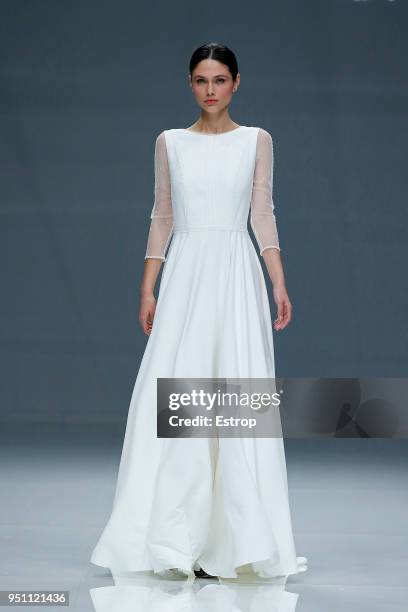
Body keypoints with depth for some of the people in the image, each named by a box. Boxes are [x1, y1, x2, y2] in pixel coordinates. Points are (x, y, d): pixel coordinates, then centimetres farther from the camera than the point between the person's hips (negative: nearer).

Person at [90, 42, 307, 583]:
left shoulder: (256, 141, 7)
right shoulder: (170, 143, 10)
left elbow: (263, 216, 5)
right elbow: (162, 219, 11)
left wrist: (280, 284, -5)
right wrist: (147, 290, 4)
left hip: (236, 274, -1)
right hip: (185, 275, 1)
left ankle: (235, 540, 4)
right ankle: (176, 538, 2)